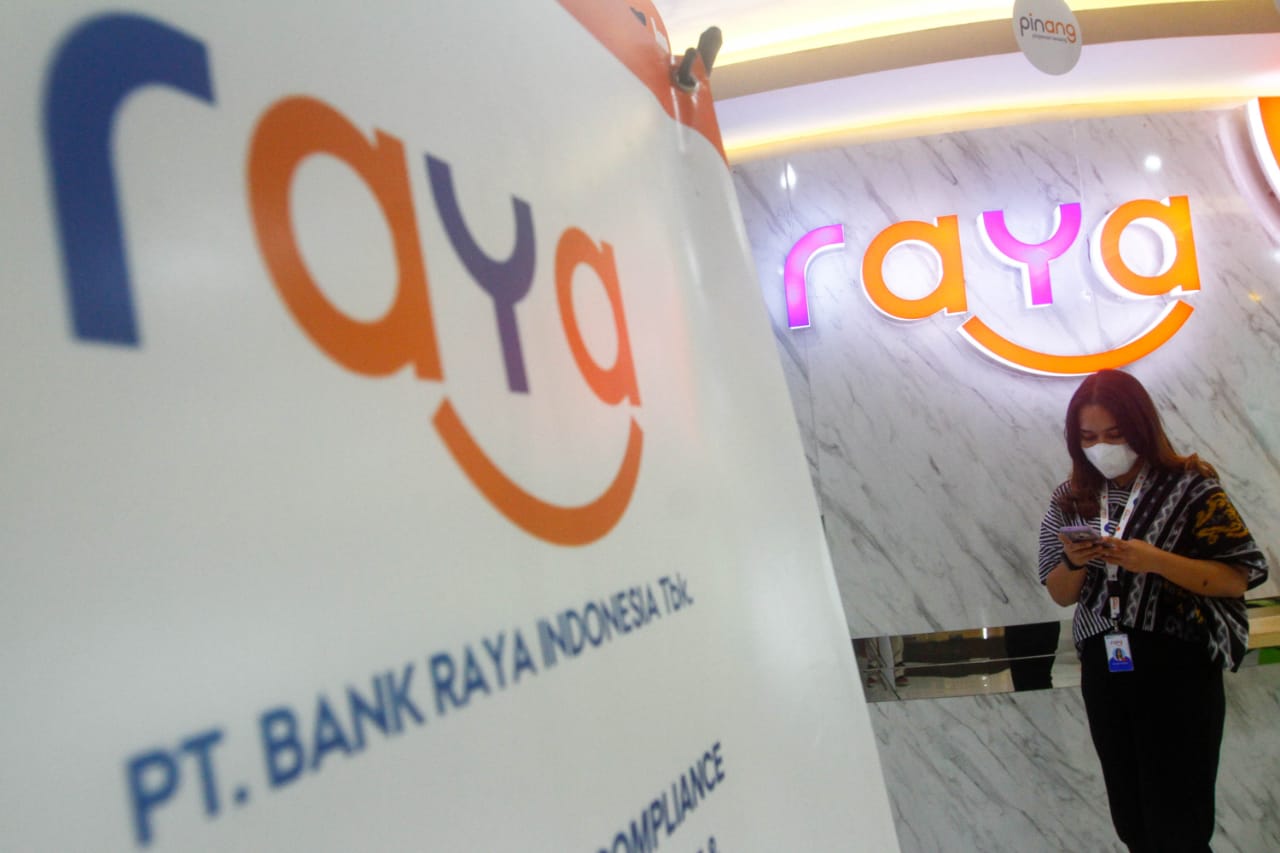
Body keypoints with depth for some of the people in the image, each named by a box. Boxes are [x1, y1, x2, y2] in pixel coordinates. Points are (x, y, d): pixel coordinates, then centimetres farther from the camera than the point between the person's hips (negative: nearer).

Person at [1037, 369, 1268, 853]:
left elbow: (1239, 577, -9)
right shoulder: (1072, 502, 6)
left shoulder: (1188, 487, -6)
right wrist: (1073, 562, -11)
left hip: (1178, 669, -4)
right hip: (1104, 670, 4)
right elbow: (1060, 596, 10)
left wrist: (1157, 561, -22)